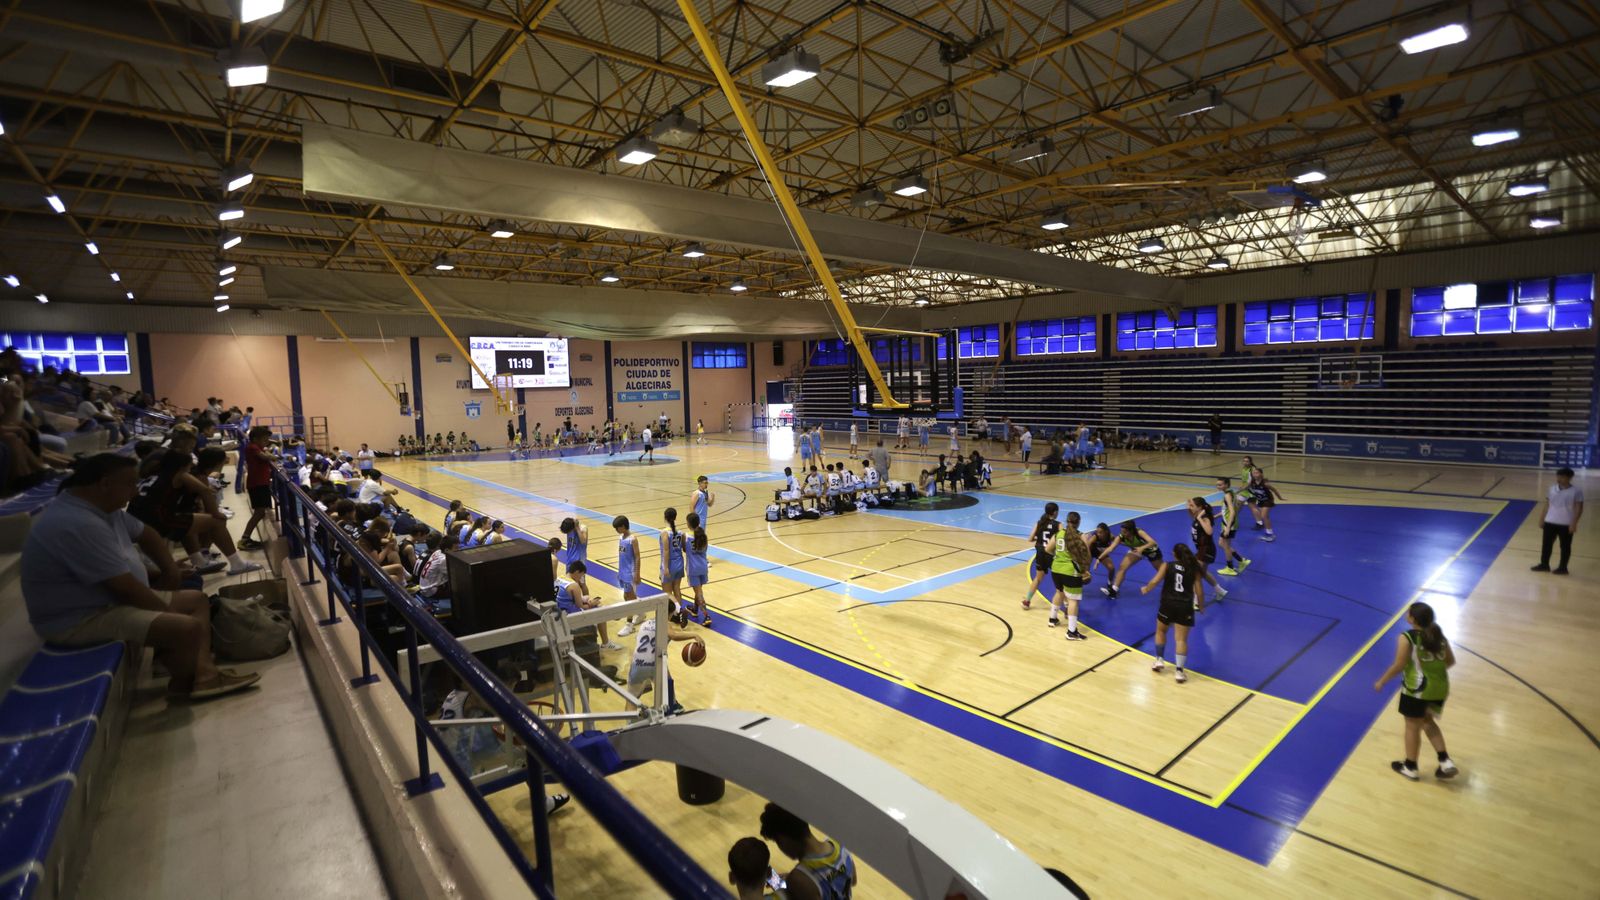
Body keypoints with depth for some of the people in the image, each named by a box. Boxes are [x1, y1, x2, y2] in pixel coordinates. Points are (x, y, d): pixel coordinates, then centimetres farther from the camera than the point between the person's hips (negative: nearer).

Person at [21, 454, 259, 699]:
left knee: (197, 600, 9)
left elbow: (145, 533, 22)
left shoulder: (101, 505, 3)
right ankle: (182, 684, 4)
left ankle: (204, 672, -5)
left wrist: (170, 569, 11)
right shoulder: (78, 525, -29)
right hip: (82, 619, -11)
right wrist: (167, 613, -13)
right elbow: (124, 587, -26)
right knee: (189, 628, -25)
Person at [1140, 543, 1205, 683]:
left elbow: (1155, 581, -11)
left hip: (1168, 604, 0)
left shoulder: (1167, 565, -3)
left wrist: (1145, 589, 9)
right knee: (1182, 639, 3)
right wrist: (1201, 606, 17)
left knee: (1161, 631, 24)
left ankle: (1159, 660, 28)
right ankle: (1180, 671, 1)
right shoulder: (1194, 569, 1)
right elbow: (1199, 591, 1)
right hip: (1185, 607, 1)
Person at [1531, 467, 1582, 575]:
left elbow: (1579, 508, -10)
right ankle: (1544, 564, 22)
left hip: (1566, 524, -5)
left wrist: (1574, 523, -16)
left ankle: (1562, 567, 17)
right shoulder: (1552, 488, 5)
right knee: (1546, 544, 11)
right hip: (1550, 522, 5)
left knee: (1565, 546, 7)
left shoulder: (1576, 491, -10)